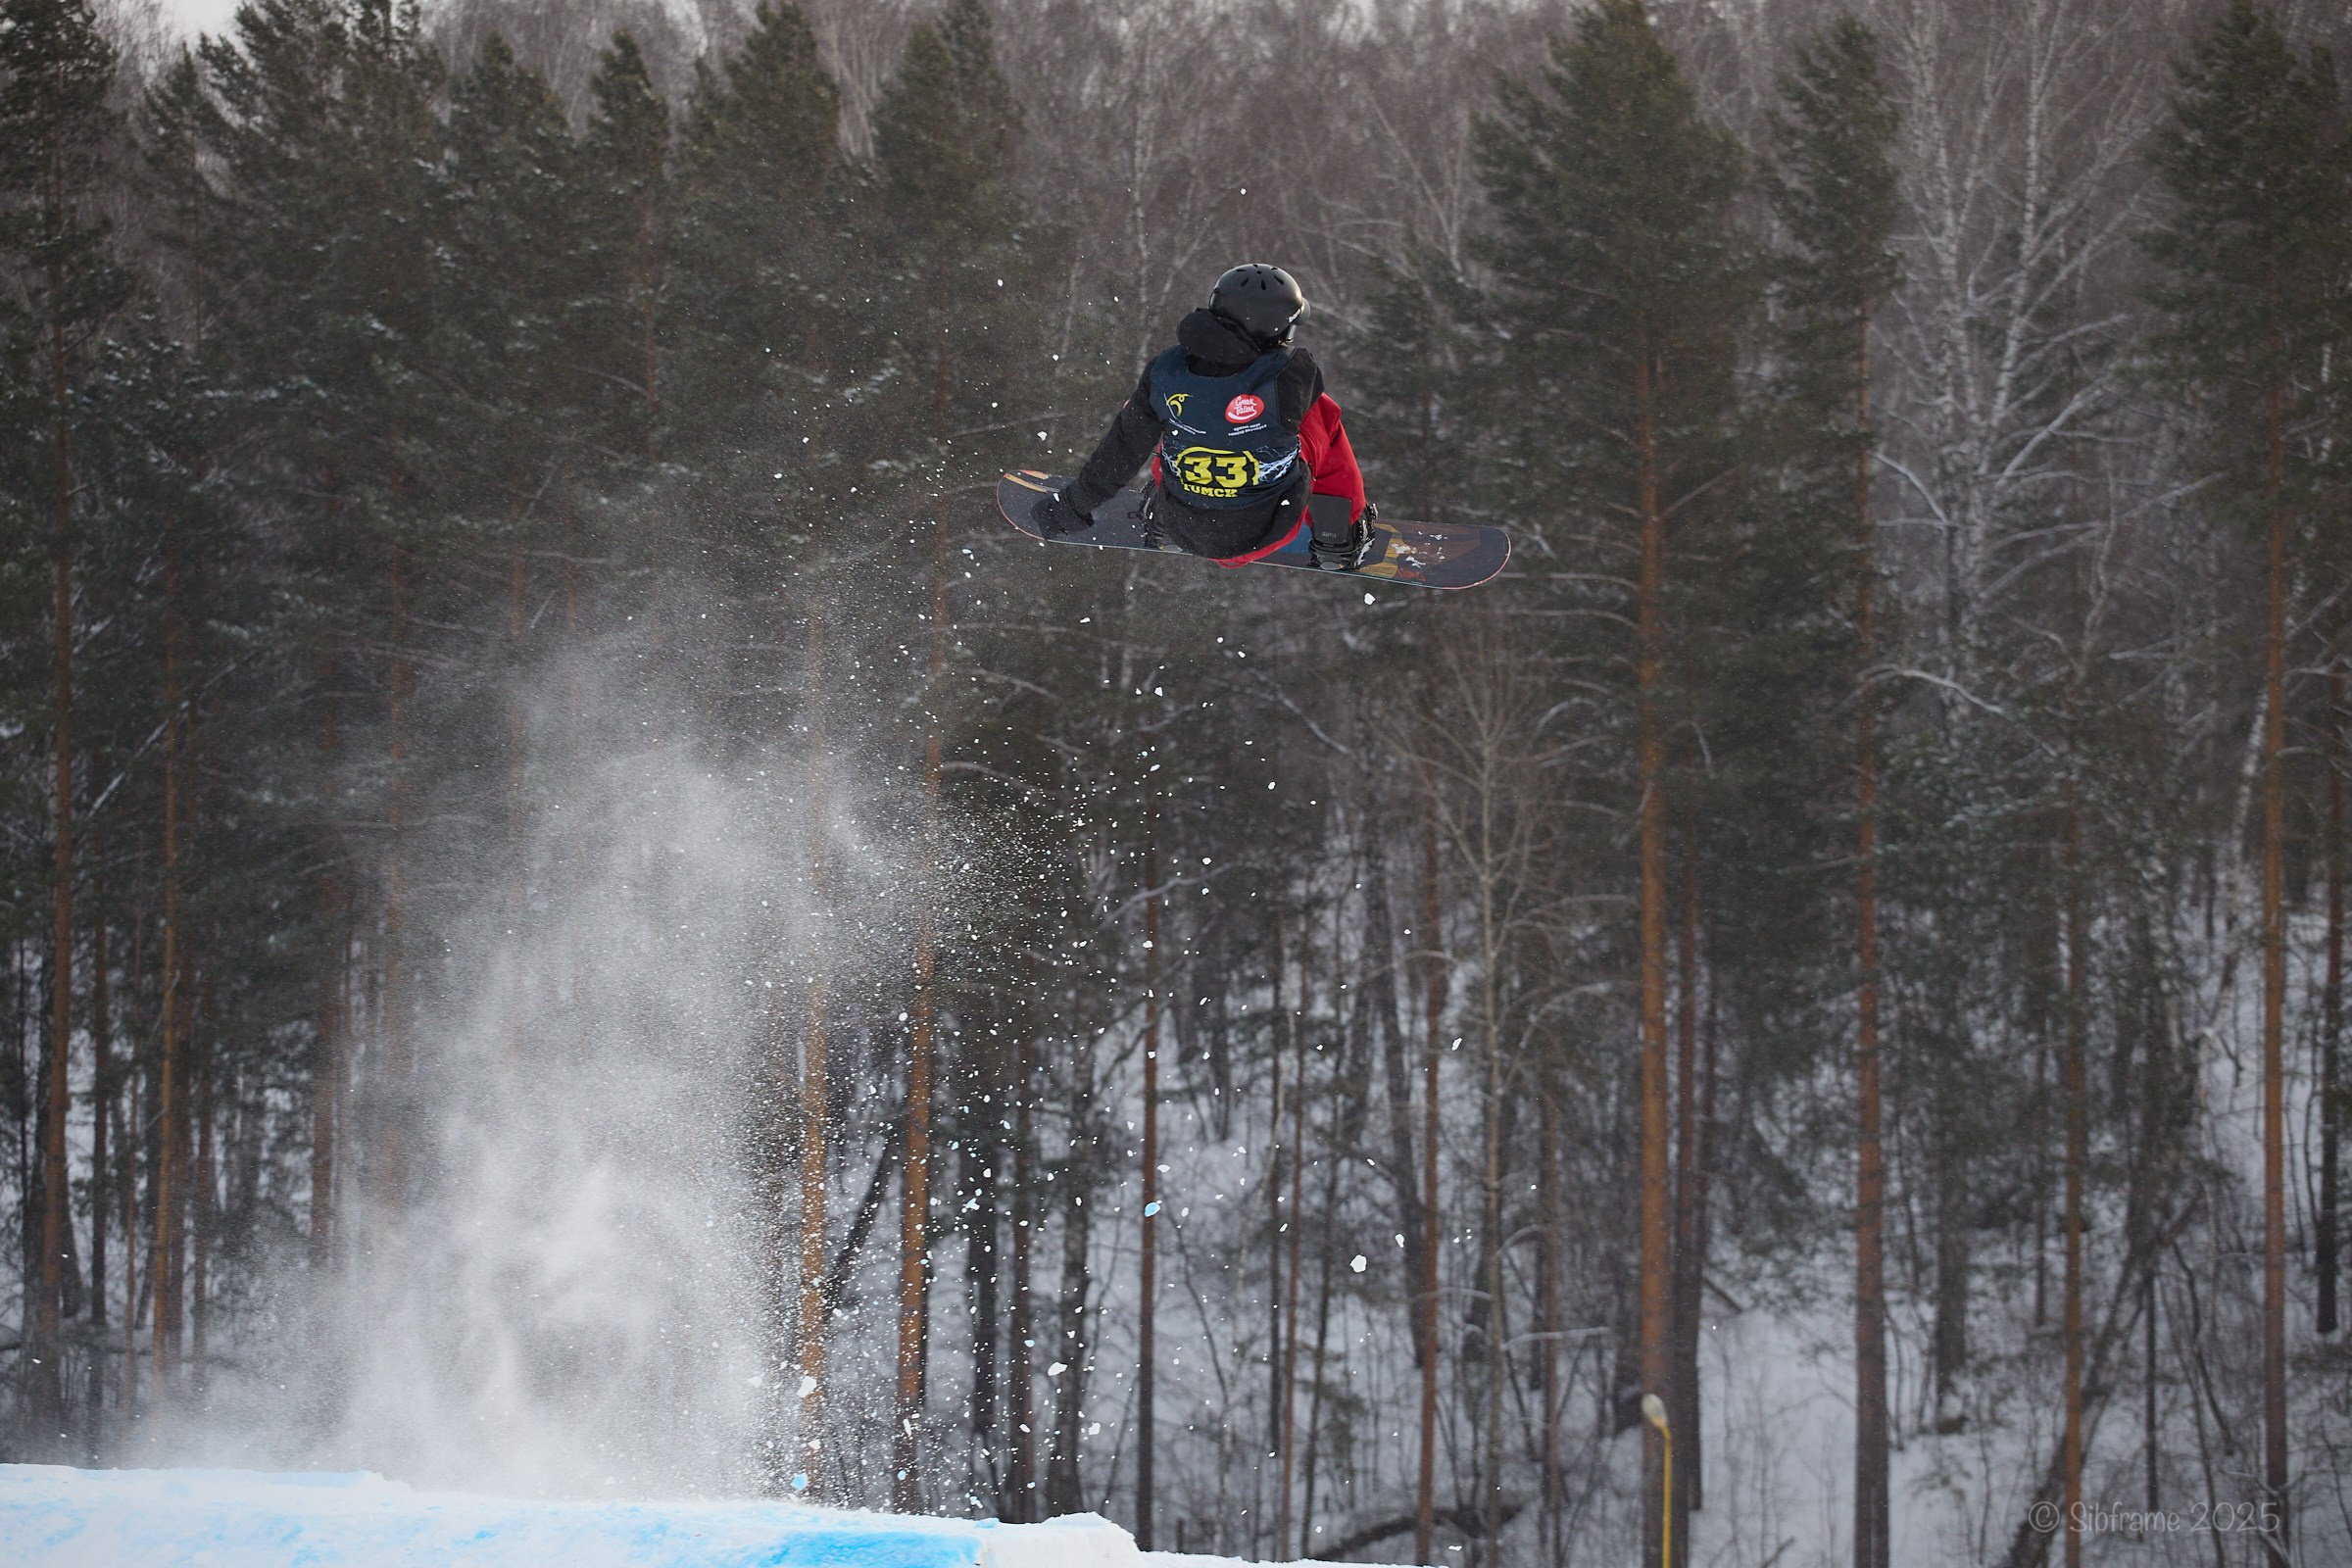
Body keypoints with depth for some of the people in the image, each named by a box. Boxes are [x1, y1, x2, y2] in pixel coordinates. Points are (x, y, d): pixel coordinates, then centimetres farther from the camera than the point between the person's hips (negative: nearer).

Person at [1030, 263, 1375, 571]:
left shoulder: (1164, 373, -18)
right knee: (1322, 415, 17)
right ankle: (1338, 537, 29)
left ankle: (1160, 525, 44)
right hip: (1266, 530, -3)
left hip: (1184, 530, 3)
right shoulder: (1292, 378, -26)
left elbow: (1122, 450, -6)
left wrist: (1072, 507, 10)